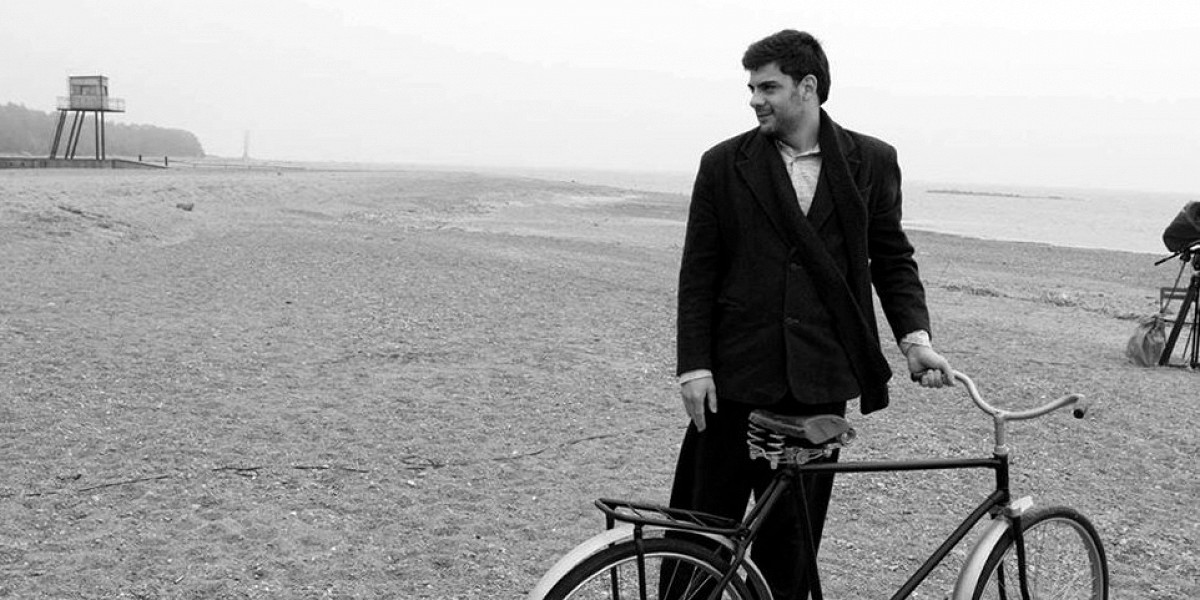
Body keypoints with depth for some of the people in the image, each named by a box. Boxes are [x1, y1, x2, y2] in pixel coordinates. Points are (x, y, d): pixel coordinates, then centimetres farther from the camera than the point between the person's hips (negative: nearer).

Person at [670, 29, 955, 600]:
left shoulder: (870, 162, 6)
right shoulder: (725, 164, 3)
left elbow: (892, 258, 11)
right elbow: (697, 273, 2)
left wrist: (915, 336, -4)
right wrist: (694, 366, -4)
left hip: (818, 381, 1)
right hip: (735, 378, 0)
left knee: (793, 534, 8)